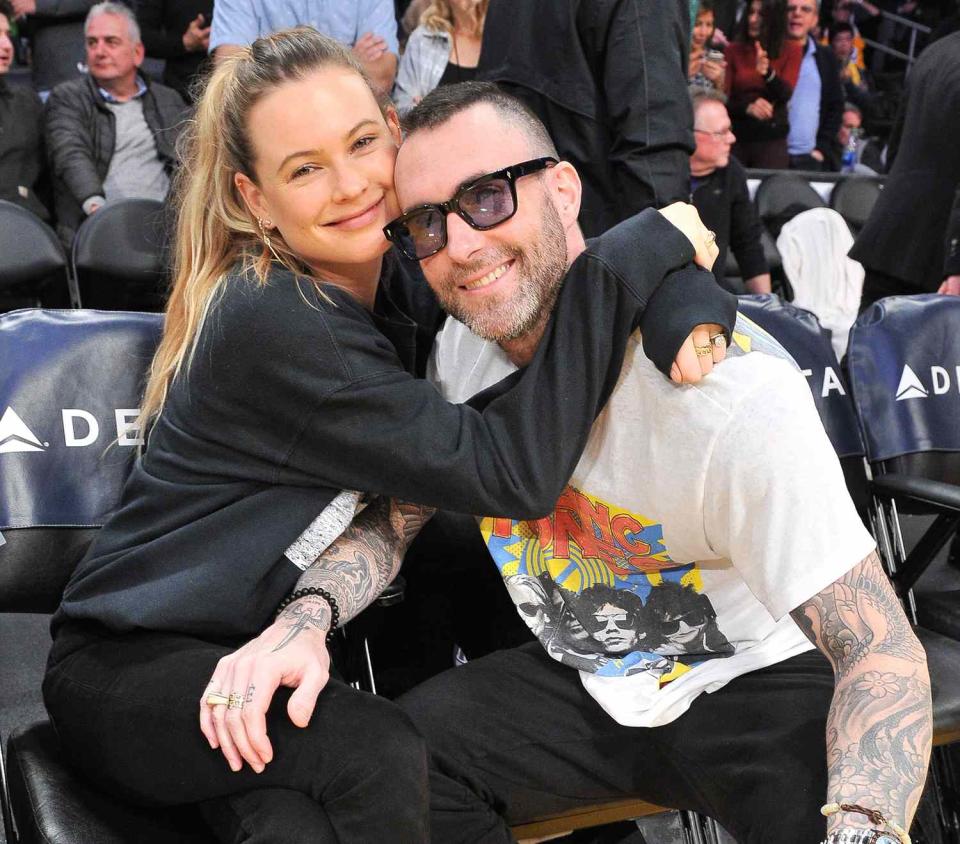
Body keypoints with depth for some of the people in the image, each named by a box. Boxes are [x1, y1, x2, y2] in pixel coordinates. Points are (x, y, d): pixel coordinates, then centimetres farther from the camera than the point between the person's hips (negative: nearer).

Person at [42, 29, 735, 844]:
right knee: (377, 758, -29)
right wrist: (648, 249, -26)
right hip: (130, 669, -6)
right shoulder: (272, 323, -25)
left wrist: (680, 286, -27)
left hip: (262, 637, 6)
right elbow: (513, 472, -29)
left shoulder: (399, 284, -1)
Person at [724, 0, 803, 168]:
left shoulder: (790, 51, 2)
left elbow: (785, 95, -9)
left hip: (772, 139, 0)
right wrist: (748, 108, -21)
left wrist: (767, 72, -27)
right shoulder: (733, 50, 2)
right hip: (736, 137, 0)